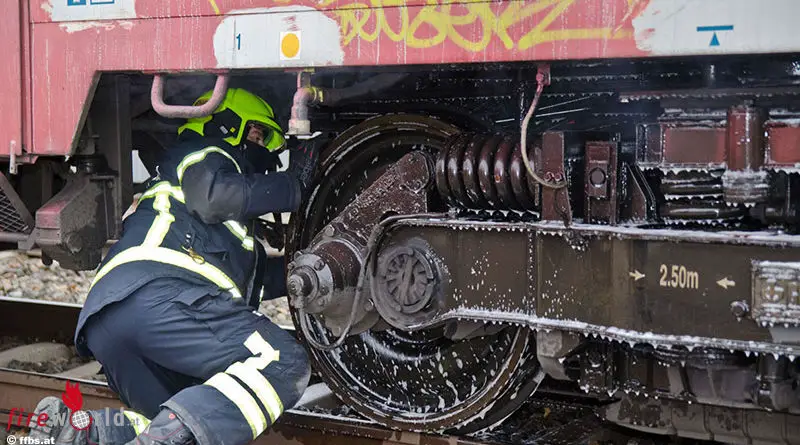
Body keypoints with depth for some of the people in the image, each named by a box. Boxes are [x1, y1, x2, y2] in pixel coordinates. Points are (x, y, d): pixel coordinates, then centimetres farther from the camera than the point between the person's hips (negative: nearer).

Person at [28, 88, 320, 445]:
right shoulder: (203, 155, 18)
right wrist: (293, 183, 4)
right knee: (285, 364, -20)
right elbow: (214, 196, -5)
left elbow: (265, 278, 43)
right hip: (157, 292, -9)